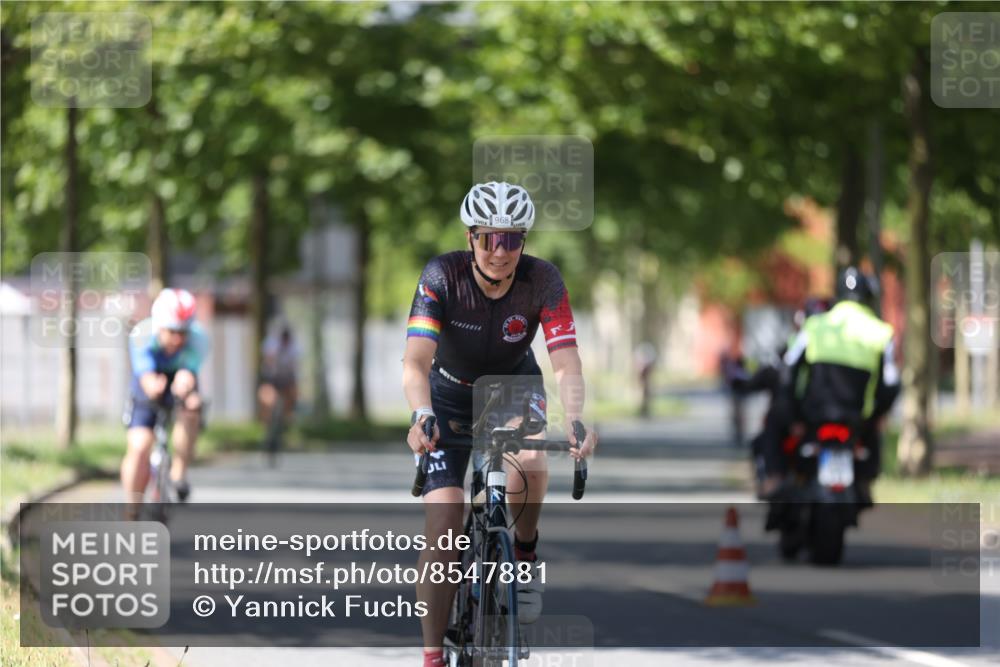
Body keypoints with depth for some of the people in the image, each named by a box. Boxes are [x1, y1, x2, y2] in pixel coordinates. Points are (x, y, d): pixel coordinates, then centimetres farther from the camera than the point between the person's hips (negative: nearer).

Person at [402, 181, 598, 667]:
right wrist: (422, 417, -58)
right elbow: (416, 360, -39)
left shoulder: (542, 280, -25)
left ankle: (525, 556, -5)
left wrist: (575, 422, -52)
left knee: (530, 459, -34)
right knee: (443, 528, -12)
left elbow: (566, 363, -33)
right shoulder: (443, 276, -29)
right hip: (451, 393, -1)